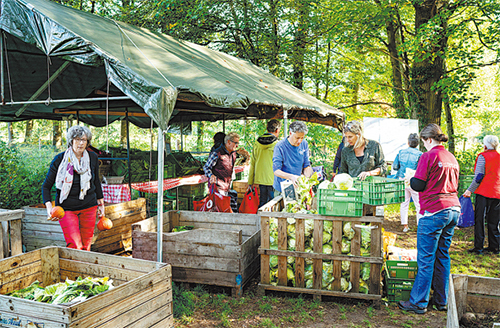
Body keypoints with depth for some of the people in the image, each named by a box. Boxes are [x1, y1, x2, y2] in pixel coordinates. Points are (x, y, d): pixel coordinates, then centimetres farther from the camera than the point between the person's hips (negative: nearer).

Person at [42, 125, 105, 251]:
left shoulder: (93, 158, 0)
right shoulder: (60, 159, -9)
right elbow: (46, 186, -3)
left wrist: (101, 203, 17)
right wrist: (49, 207, -17)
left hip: (89, 207, 3)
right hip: (66, 208, -3)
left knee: (86, 245, 6)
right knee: (75, 246, -13)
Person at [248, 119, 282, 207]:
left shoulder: (257, 144, 4)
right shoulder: (277, 145, -11)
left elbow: (252, 164, 9)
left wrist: (250, 182, 16)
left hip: (260, 179, 5)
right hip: (273, 180, -5)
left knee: (262, 204, 13)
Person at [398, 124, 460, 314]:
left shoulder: (429, 156, -10)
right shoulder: (451, 158, 13)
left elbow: (418, 185, -10)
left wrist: (410, 179, 9)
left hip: (434, 212, -8)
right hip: (453, 209, 8)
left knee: (425, 259, -2)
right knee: (443, 257, 15)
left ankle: (418, 303, 4)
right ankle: (441, 301, 22)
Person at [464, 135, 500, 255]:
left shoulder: (483, 156, -7)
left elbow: (479, 176, -13)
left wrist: (470, 190, -9)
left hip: (483, 191, -5)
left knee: (479, 219, 0)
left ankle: (478, 247, -1)